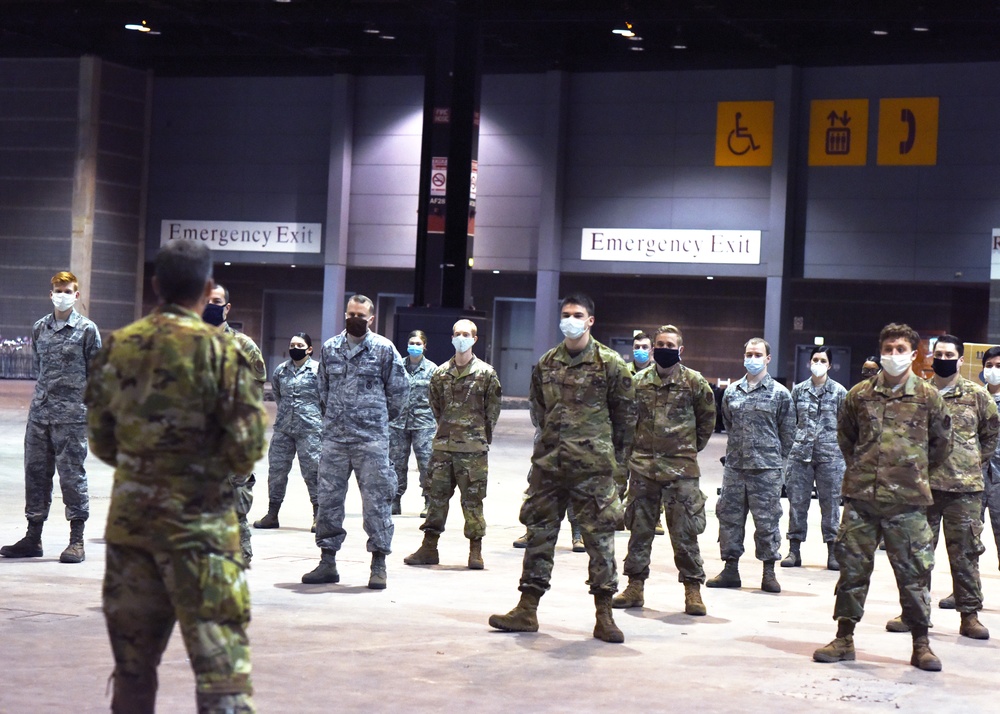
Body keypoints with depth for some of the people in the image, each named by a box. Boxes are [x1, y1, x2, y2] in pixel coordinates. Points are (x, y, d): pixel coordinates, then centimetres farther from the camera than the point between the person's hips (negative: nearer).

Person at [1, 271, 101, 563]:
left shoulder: (87, 330, -2)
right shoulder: (39, 328, 10)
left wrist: (90, 407, 0)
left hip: (71, 415, -5)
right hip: (39, 412, 5)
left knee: (72, 474, -3)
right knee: (36, 472, 7)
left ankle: (77, 541, 4)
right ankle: (33, 537, 16)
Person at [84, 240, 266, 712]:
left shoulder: (117, 348, 4)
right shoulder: (219, 350, -11)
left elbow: (101, 442, 11)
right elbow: (246, 450, -11)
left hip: (128, 515, 5)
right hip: (198, 521, -5)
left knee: (132, 659, 15)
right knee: (220, 656, -4)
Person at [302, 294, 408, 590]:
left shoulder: (384, 349, -2)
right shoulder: (330, 348, 10)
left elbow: (399, 388, 6)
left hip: (371, 439, -4)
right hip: (334, 438, 4)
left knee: (376, 500, -3)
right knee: (328, 498, 6)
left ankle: (379, 564, 3)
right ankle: (327, 562, 15)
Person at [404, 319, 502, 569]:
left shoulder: (486, 373, -1)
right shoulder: (441, 373, 9)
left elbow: (493, 409, 3)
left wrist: (482, 438, 5)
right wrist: (448, 429, 13)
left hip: (473, 448, -4)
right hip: (443, 445, 4)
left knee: (472, 499, -2)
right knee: (436, 495, 5)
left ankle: (476, 551, 5)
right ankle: (429, 548, 11)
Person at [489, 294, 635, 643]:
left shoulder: (610, 363, -3)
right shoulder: (546, 364, 9)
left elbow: (626, 414, 4)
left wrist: (615, 455, 8)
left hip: (594, 466, -4)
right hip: (549, 462, 4)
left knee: (599, 535, -2)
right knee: (539, 532, 6)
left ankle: (604, 616, 4)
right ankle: (527, 611, 12)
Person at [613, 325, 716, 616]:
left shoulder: (694, 382, -1)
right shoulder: (639, 381, 6)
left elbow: (707, 418, 10)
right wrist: (633, 449, 11)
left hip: (681, 468, -3)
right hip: (643, 465, 3)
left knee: (685, 532, -2)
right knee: (639, 528, 8)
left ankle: (693, 589, 6)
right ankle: (635, 586, 16)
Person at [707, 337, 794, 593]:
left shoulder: (780, 393, 0)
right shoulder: (731, 392, 10)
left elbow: (787, 432, 4)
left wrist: (774, 458, 6)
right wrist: (739, 449, 13)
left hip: (766, 469, -4)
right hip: (734, 466, 4)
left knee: (767, 519, -2)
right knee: (729, 515, 6)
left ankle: (769, 573, 7)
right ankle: (730, 569, 15)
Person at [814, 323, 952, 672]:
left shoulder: (928, 396, 2)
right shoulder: (860, 394, 5)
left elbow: (941, 442, 12)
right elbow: (845, 436, 19)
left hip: (907, 500, -1)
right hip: (861, 498, 2)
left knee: (914, 571, 2)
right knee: (852, 567, 6)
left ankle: (921, 645, 12)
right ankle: (844, 639, 16)